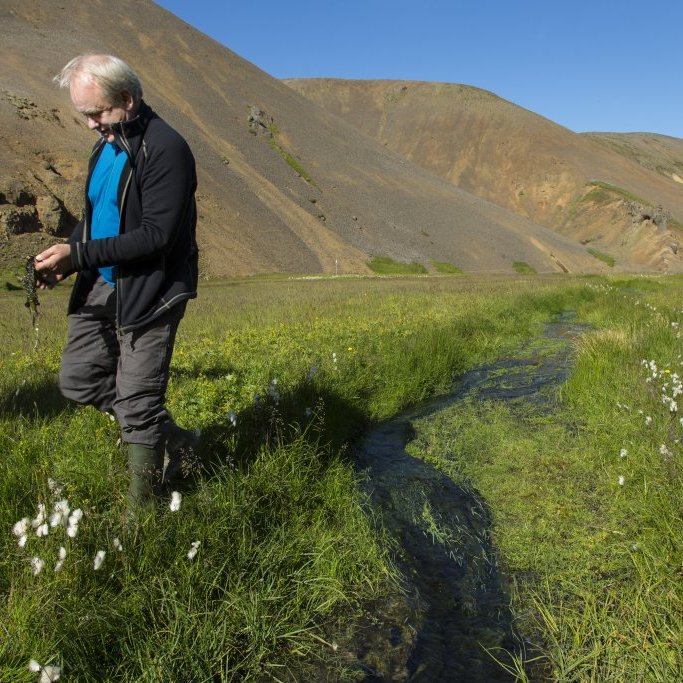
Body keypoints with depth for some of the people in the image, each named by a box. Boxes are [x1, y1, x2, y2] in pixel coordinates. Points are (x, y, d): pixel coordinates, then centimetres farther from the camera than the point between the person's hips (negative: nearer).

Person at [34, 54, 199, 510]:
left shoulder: (165, 149, -17)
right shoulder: (107, 142, 10)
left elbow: (156, 235, -23)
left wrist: (78, 254, -21)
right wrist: (65, 263, 1)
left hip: (148, 295, -9)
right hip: (100, 287, 9)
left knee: (138, 404, -1)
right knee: (79, 381, 14)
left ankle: (141, 510, 19)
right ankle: (171, 437, 29)